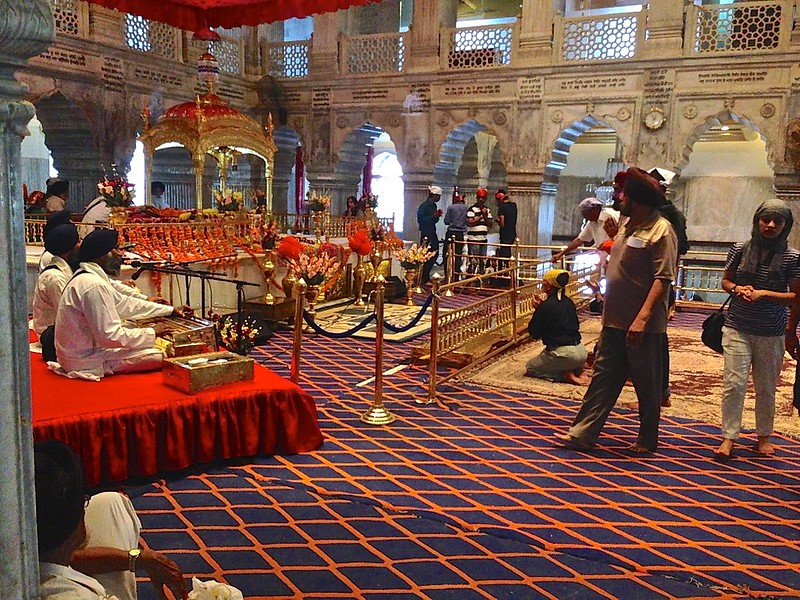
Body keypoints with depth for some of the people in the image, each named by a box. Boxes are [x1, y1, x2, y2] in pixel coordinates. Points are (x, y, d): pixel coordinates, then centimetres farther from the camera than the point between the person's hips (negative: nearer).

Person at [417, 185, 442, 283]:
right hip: (426, 233, -9)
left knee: (435, 254, 10)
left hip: (433, 233, 9)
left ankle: (425, 275, 21)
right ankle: (425, 279, 0)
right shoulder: (424, 205, -12)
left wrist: (437, 215, -1)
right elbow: (420, 220, -19)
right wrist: (434, 216, -20)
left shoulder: (433, 205, 14)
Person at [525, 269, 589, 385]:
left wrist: (537, 310, 3)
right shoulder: (568, 302, 8)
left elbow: (534, 333, -8)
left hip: (564, 353, -7)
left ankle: (566, 375, -5)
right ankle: (576, 371, 8)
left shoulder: (545, 307, -14)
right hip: (581, 352, 7)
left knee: (530, 368, 12)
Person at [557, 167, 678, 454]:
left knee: (647, 385, 7)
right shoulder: (628, 224, 13)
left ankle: (648, 440, 23)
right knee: (604, 376, 10)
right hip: (614, 320, 8)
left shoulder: (661, 230, -14)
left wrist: (642, 317, -27)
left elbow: (662, 278, -22)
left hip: (643, 325, -8)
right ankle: (582, 433, 14)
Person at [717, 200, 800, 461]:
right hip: (737, 329, 1)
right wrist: (738, 289, -10)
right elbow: (726, 281, 12)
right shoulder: (740, 250, 0)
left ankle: (763, 437, 28)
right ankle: (728, 438, 2)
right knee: (733, 384, -5)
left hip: (772, 334, 0)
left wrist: (763, 294, -16)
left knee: (766, 388, 11)